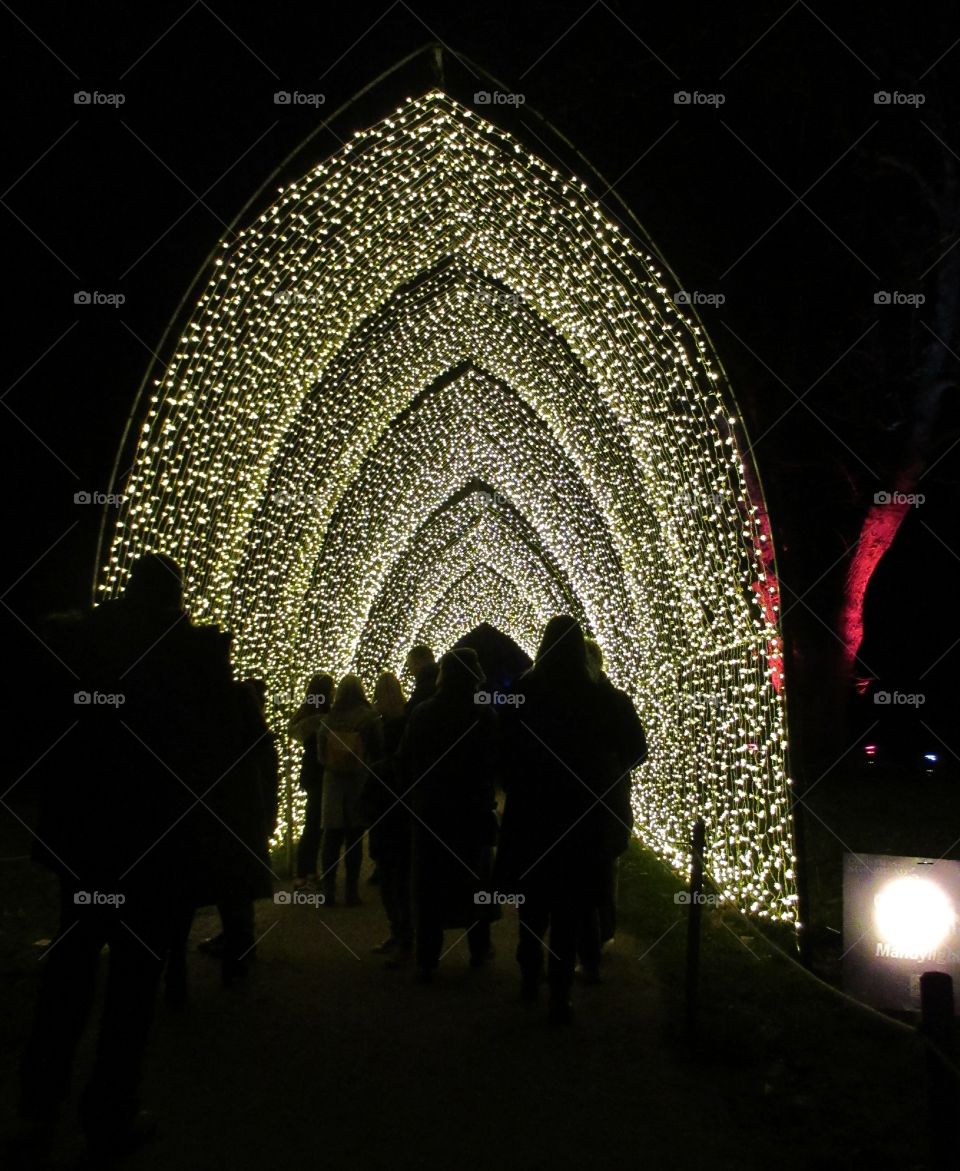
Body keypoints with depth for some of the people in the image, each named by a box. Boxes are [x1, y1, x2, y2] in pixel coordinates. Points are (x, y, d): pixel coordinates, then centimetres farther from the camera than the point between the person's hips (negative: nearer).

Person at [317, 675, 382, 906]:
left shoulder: (327, 719, -3)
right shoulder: (369, 718, -9)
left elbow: (320, 753, 6)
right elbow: (379, 751, -3)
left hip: (333, 782, 2)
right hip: (360, 782, -1)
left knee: (331, 837, 9)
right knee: (354, 838, 6)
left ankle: (328, 889, 10)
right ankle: (352, 890, 8)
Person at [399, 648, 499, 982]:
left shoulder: (420, 713, -4)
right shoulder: (484, 716, -12)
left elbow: (405, 762, 0)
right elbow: (493, 765, -8)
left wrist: (414, 800, 9)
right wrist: (486, 801, 6)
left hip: (428, 810, 1)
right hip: (472, 811, -1)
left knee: (429, 885, 9)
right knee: (474, 880, 16)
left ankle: (426, 960, 9)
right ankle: (478, 949, 24)